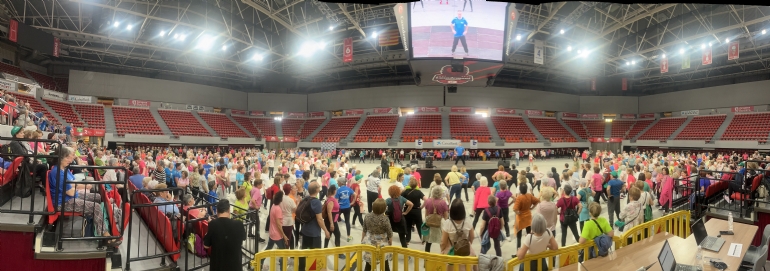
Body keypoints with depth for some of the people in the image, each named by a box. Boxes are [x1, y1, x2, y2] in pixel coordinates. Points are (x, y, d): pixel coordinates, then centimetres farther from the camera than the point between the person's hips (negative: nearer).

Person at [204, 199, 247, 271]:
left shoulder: (212, 224, -17)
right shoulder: (238, 224, -15)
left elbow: (206, 245, -5)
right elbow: (243, 238, 5)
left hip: (217, 265, 1)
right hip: (234, 264, 0)